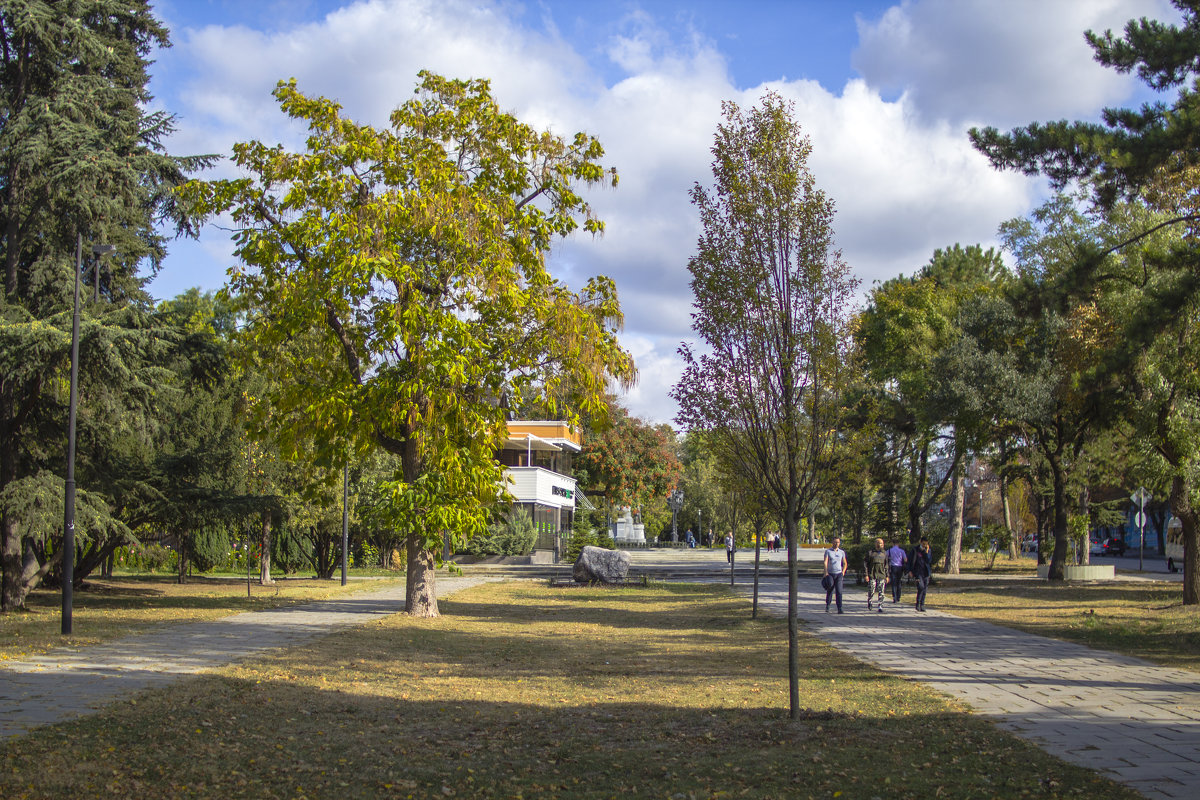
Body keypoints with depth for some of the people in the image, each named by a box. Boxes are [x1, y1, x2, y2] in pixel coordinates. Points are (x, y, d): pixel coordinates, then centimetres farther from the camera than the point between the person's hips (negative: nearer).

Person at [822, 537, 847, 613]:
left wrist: (843, 572, 4)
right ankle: (827, 607, 26)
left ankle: (839, 609, -13)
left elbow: (845, 563, 18)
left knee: (839, 591, -11)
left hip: (839, 574, 1)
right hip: (830, 574, -1)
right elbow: (825, 562, -10)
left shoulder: (842, 552, 8)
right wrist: (826, 572, -23)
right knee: (829, 592, 7)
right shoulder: (828, 551, 0)